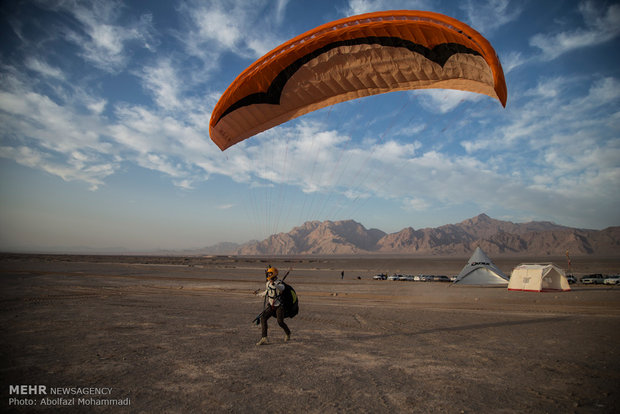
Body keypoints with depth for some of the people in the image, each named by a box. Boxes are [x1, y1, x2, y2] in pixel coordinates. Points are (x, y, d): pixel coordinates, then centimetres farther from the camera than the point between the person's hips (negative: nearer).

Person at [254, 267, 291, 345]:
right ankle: (264, 338, -12)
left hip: (279, 306, -6)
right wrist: (258, 293, 34)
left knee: (280, 322, -9)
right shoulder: (267, 283, 4)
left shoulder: (279, 283, -17)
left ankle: (287, 333, 25)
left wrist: (274, 284, -59)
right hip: (271, 306, 6)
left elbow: (281, 288, -43)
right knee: (263, 318, -12)